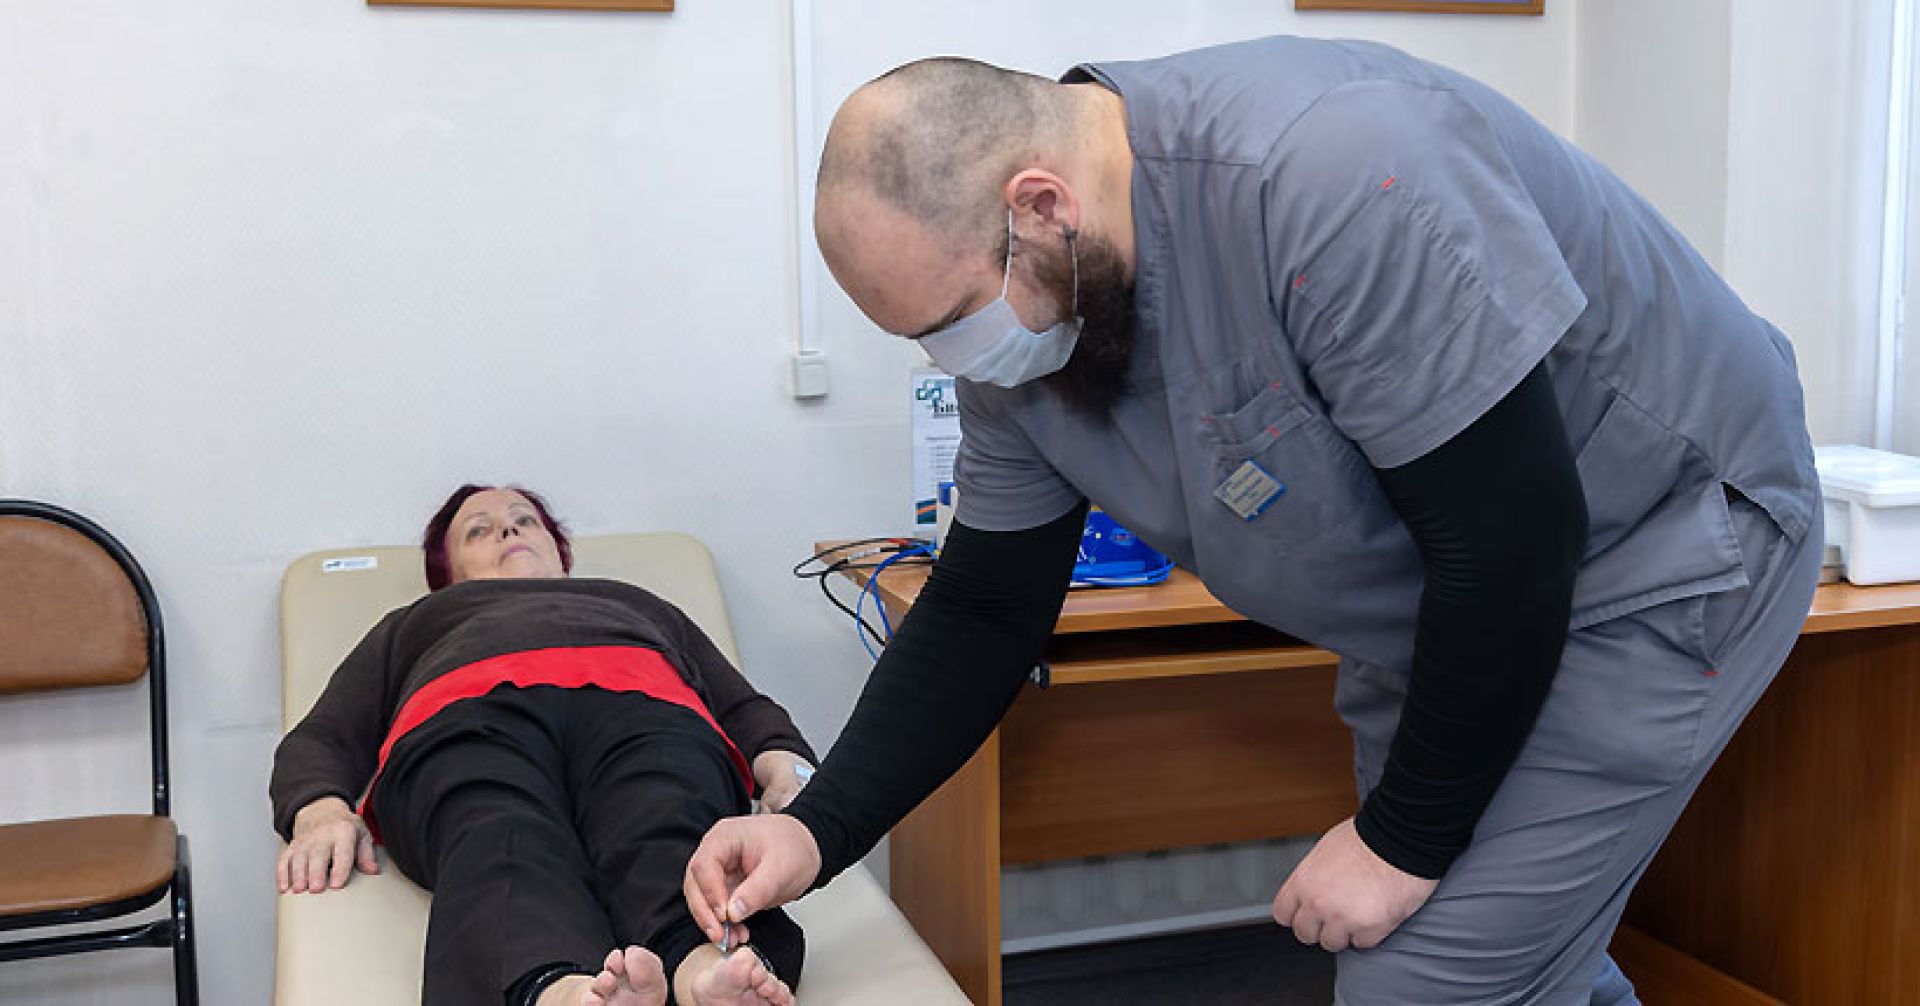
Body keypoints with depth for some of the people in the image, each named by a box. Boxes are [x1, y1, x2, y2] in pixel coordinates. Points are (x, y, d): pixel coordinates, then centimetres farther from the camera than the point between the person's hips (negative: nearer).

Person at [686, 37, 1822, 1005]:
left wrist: (1405, 836, -18)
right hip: (1441, 606, 7)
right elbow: (986, 611, 1)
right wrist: (816, 833, -10)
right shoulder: (1022, 319, -9)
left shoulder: (1325, 181, -36)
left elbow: (1515, 538, -30)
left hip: (1663, 544, -7)